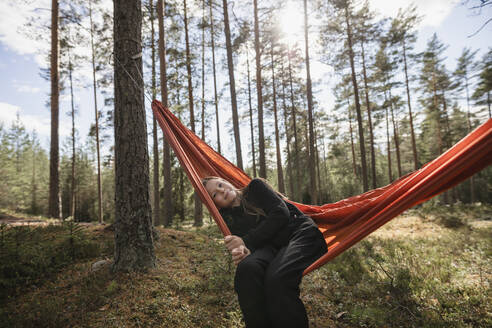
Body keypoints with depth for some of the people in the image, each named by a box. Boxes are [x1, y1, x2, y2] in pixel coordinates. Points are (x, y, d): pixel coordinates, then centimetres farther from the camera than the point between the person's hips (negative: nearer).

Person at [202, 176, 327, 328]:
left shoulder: (256, 186, 5)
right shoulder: (229, 218, 13)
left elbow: (281, 214, -8)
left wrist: (247, 241, -12)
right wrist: (244, 251, -25)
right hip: (274, 246, 3)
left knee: (277, 279, -35)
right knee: (247, 268, -31)